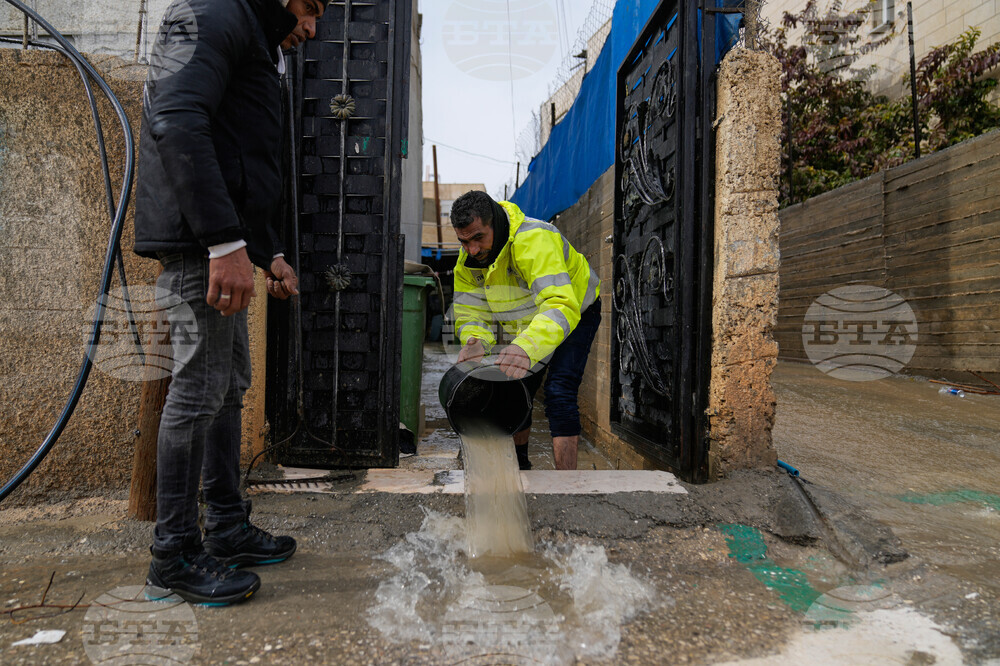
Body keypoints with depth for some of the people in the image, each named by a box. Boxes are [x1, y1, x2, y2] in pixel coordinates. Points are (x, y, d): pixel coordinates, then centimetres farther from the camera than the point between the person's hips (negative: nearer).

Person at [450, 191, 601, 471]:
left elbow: (561, 307, -51)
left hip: (574, 315, -6)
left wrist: (527, 347, -68)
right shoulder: (467, 262, -16)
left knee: (559, 393, -23)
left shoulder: (535, 241, -40)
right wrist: (475, 341, -37)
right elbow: (471, 313, -13)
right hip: (522, 328, 6)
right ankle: (519, 466, 35)